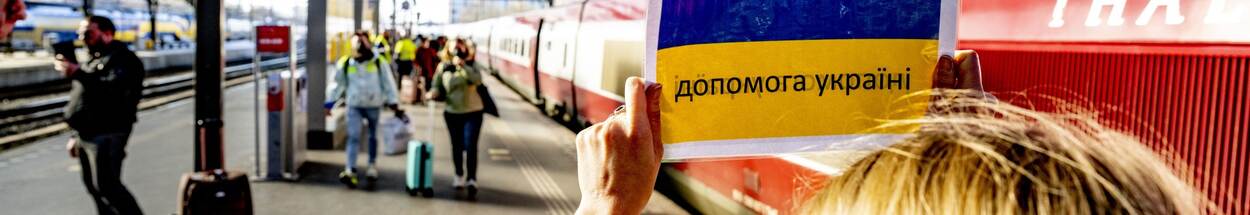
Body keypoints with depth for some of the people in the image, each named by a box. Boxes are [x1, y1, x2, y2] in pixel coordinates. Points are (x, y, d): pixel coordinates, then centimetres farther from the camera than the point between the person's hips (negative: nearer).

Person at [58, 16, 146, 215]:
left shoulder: (122, 58, -7)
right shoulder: (95, 61, 23)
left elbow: (114, 89, -25)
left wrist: (78, 74, -30)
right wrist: (76, 135, 22)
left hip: (106, 134, -10)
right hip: (88, 134, 10)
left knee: (106, 185, -13)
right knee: (93, 185, 9)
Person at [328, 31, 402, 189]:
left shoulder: (379, 63, -5)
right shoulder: (345, 64, -2)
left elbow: (388, 84, -1)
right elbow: (338, 84, 7)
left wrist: (395, 104, -3)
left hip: (373, 106, 0)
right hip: (354, 106, 0)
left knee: (372, 136, 15)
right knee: (353, 137, -9)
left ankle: (372, 166, 32)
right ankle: (350, 171, -13)